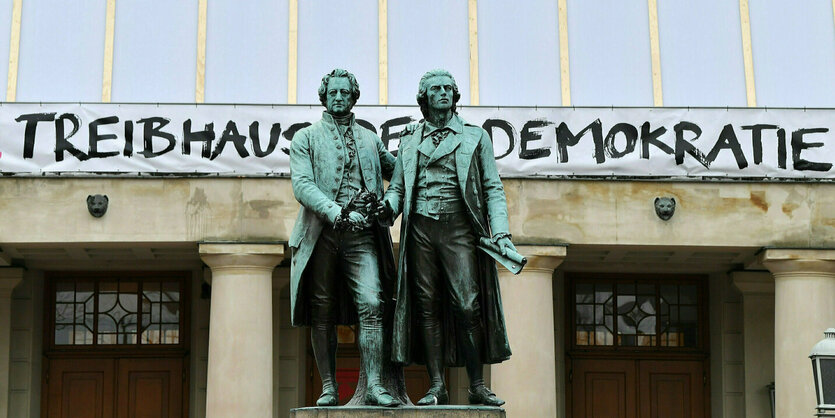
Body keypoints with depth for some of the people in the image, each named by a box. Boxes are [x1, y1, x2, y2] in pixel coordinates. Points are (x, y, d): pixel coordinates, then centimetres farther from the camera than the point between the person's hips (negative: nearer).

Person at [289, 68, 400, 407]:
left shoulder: (369, 139, 20)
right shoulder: (306, 138, 10)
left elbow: (395, 171, 33)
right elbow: (302, 186, -4)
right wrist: (337, 213, -19)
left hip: (361, 236, 1)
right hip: (321, 235, -1)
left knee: (371, 305, -14)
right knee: (323, 314, 1)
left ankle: (373, 385, -15)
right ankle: (328, 387, 8)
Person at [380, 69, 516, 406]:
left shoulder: (475, 137, 13)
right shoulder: (409, 142, 19)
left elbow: (493, 188, 9)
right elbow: (397, 187, 18)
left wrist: (501, 232, -4)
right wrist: (387, 206, -7)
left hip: (459, 227, -2)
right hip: (420, 228, 2)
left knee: (467, 305, -11)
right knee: (428, 307, -1)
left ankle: (477, 386, -3)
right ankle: (436, 387, 2)